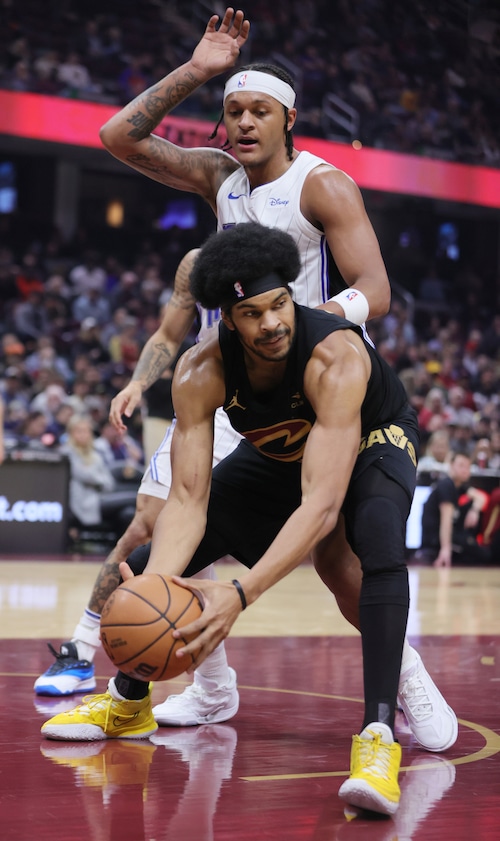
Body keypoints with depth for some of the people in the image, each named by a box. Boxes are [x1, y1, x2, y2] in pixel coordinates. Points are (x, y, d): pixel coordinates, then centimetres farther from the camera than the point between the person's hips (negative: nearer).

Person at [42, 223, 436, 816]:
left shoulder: (335, 357, -41)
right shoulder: (201, 373, -28)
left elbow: (322, 504, -47)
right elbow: (188, 498, -29)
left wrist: (241, 595, -58)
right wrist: (153, 585, -48)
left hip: (373, 440, -4)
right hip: (278, 454, 4)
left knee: (381, 544, -39)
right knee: (151, 567, -2)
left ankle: (378, 737, -39)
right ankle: (128, 702, 25)